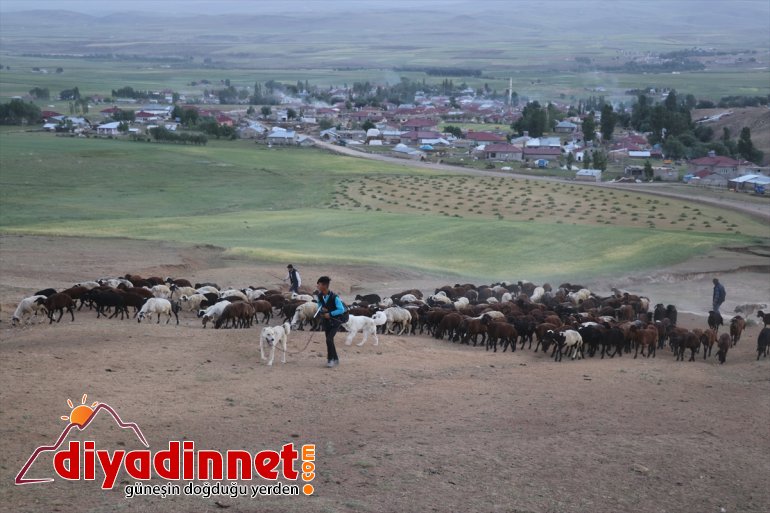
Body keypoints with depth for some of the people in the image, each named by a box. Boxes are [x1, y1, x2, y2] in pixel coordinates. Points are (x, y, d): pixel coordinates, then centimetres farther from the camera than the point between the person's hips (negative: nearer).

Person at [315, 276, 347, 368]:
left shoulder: (334, 297, -26)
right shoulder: (320, 296, -6)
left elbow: (341, 310, -24)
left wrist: (330, 314, -26)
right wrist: (321, 310, -12)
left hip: (336, 320, -7)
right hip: (327, 319, 7)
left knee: (329, 339, -16)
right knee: (329, 340, 10)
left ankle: (330, 359, -3)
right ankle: (335, 359, 25)